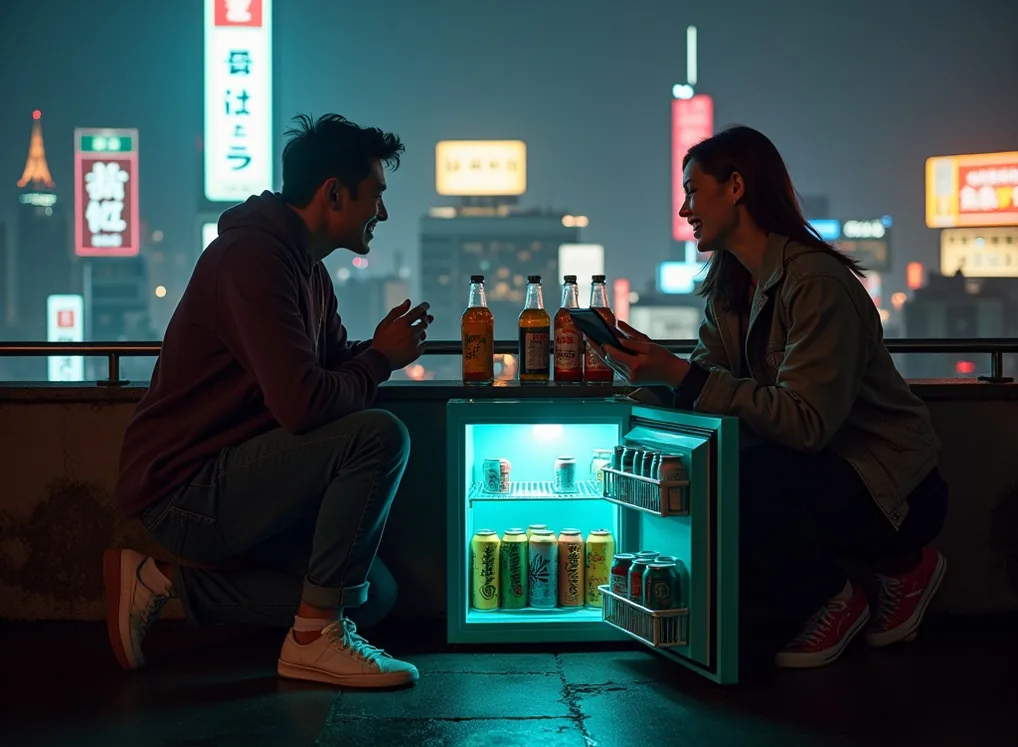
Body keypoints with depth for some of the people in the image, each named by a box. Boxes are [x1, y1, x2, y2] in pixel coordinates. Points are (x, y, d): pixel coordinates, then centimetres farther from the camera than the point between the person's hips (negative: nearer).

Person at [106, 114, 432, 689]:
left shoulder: (309, 270, 13)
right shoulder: (253, 257, -20)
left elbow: (333, 366, 19)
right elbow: (301, 402, -30)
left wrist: (380, 348, -4)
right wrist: (380, 361, -12)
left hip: (228, 480, 11)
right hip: (186, 487, -11)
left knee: (375, 595, 8)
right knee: (380, 435, -24)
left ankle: (168, 577, 11)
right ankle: (315, 638, -15)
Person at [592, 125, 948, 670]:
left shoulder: (816, 283, -22)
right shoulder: (729, 281, 7)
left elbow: (807, 421, -30)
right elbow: (710, 373, -1)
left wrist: (680, 375, -32)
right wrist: (654, 366, -21)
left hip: (889, 481, -9)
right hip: (817, 466, 9)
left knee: (738, 487, -32)